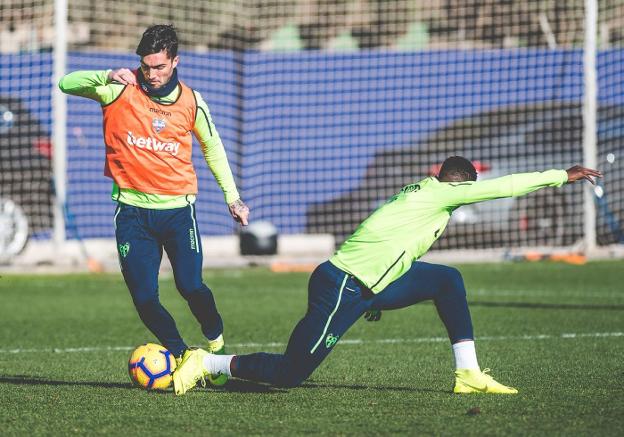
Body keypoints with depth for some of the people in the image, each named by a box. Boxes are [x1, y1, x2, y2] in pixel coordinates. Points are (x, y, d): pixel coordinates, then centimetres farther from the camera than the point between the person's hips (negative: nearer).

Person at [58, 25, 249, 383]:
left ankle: (216, 344, 20)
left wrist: (232, 196, 12)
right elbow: (67, 84, -15)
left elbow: (213, 147, 15)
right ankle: (182, 356, 14)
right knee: (145, 299, -6)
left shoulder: (191, 102, 0)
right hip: (133, 212, 0)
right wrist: (107, 78, -31)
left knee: (192, 287, -8)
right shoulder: (121, 89, -7)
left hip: (178, 209, 0)